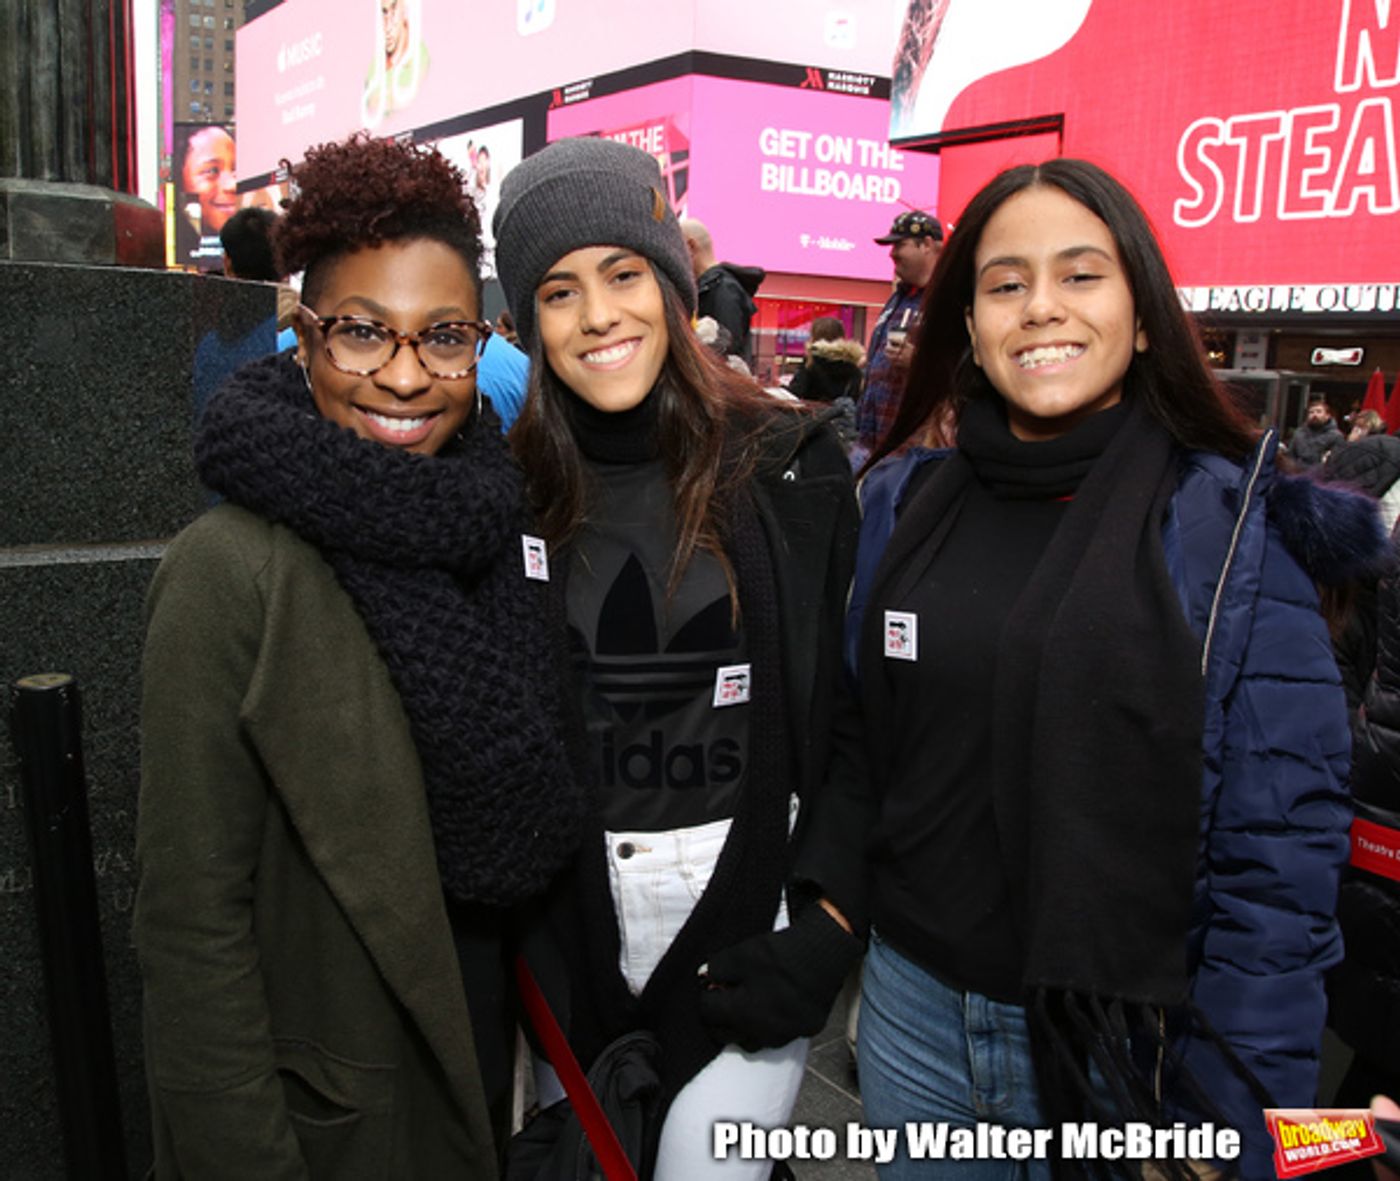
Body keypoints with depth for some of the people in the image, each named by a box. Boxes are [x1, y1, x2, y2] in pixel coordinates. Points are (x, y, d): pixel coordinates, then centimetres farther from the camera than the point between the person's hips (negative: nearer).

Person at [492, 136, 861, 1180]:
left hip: (752, 907, -2)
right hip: (574, 917, 2)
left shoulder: (788, 465, -7)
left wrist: (827, 929, -7)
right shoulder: (517, 489, -2)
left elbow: (855, 718, -4)